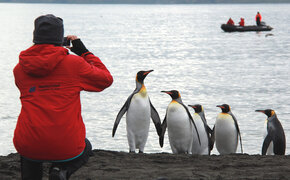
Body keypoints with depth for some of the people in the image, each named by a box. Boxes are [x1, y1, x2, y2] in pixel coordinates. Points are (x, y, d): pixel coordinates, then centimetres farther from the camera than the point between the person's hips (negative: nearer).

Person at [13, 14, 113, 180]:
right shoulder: (74, 63, -5)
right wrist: (84, 52, 16)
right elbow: (106, 79, 9)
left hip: (29, 147, 3)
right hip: (65, 148, -3)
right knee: (86, 149, 33)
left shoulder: (19, 69, 4)